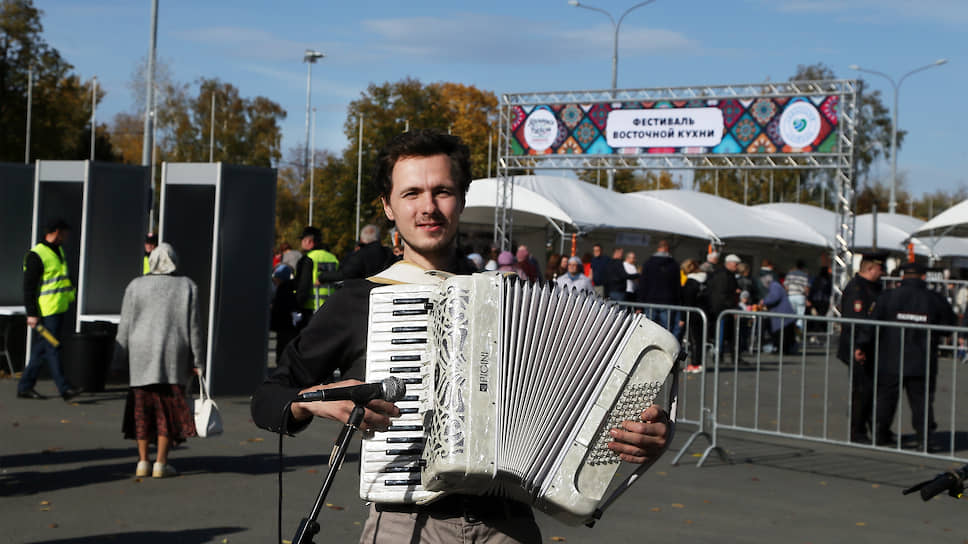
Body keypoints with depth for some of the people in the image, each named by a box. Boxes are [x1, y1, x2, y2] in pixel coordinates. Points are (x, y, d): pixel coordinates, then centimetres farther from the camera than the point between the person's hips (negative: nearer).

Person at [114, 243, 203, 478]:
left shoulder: (136, 286, 2)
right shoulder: (187, 286, 1)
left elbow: (125, 326, 2)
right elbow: (193, 326, -1)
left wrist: (121, 359, 8)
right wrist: (197, 360, 3)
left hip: (141, 354, 1)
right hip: (173, 355, -1)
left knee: (142, 407, 9)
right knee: (168, 409, 4)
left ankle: (142, 461, 9)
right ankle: (161, 463, 1)